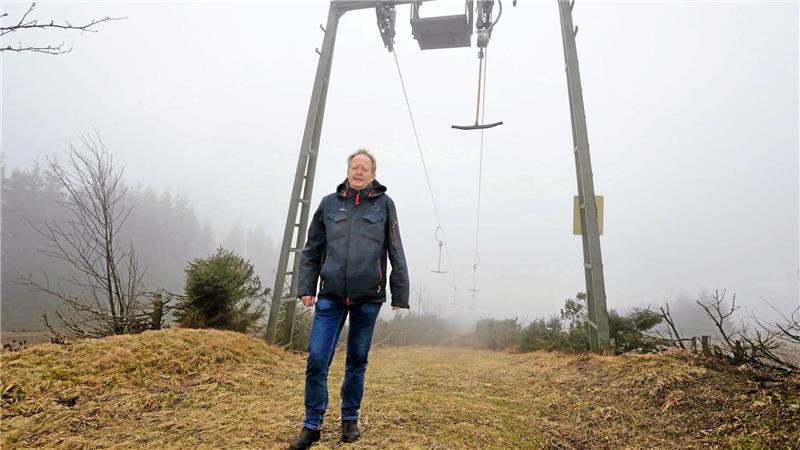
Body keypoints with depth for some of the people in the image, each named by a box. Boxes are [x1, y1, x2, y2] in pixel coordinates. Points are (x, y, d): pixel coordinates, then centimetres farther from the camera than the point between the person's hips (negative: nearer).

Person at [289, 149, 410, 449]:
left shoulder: (384, 204, 1)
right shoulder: (329, 203, 5)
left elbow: (396, 253, 1)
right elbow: (311, 250, 8)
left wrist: (400, 294, -2)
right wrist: (306, 287, 1)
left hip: (368, 297, -1)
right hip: (331, 295, 1)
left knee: (357, 360, 12)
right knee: (317, 359, -3)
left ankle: (350, 419, 31)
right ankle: (312, 426, 15)